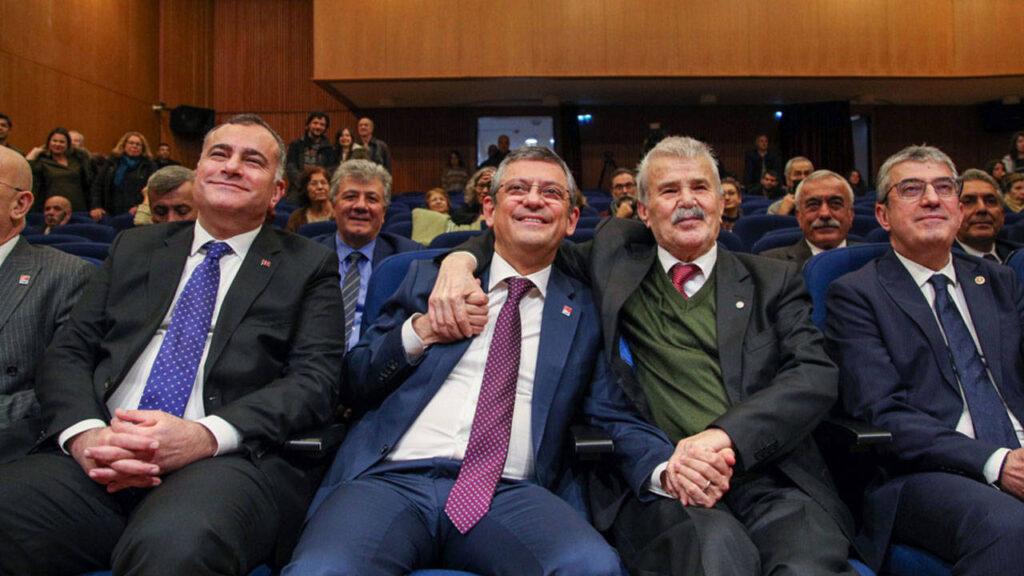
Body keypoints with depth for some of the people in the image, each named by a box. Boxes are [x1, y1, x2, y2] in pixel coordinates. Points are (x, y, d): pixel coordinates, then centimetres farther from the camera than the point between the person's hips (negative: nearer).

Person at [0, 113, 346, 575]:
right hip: (97, 462, 4)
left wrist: (206, 435, -17)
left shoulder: (309, 267, 11)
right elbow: (67, 352, 15)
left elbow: (315, 380, 0)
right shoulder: (132, 248, 22)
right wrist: (84, 432, -8)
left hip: (234, 457, -3)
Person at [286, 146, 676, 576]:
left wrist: (665, 469, -14)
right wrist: (420, 330, -3)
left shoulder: (584, 310, 16)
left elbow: (615, 419, 8)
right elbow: (352, 387, 15)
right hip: (391, 476, 0)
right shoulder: (430, 279, 16)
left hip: (508, 491, 1)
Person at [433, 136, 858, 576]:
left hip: (769, 477, 2)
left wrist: (724, 436, -15)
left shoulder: (774, 281, 17)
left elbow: (816, 376, 3)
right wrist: (460, 258, 1)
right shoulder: (616, 256, 18)